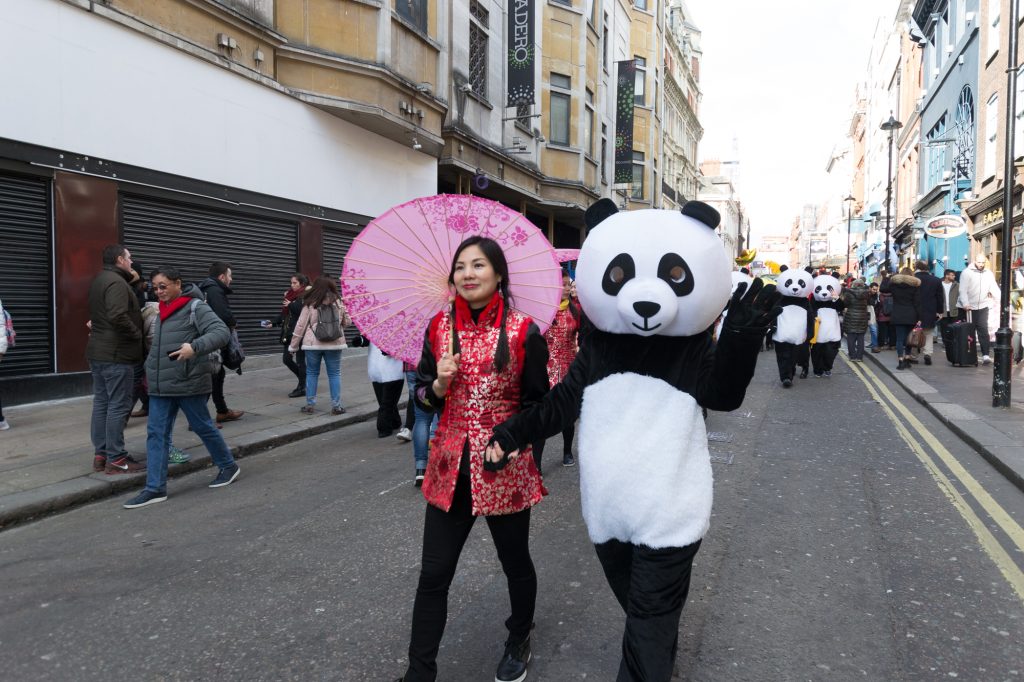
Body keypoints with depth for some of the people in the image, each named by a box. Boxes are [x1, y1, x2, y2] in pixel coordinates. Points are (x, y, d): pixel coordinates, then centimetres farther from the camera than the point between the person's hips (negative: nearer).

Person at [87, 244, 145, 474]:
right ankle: (116, 459, -2)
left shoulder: (99, 281, 18)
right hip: (116, 354, -10)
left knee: (101, 403, 13)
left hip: (98, 352, 10)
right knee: (118, 406, -6)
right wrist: (137, 335, -15)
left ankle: (100, 455, 19)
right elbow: (118, 316, -28)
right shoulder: (116, 282, -16)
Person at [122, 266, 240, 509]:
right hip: (160, 387, 7)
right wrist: (151, 372, 15)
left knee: (203, 427, 7)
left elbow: (222, 332, -23)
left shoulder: (195, 307, -11)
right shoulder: (163, 311, 13)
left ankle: (228, 466, 27)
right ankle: (155, 488, 7)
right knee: (156, 434, 3)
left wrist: (195, 347, -36)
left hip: (189, 384, -7)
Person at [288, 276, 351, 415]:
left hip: (312, 344, 0)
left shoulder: (310, 304, -4)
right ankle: (336, 405, 6)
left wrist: (293, 346, 7)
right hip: (334, 343, 0)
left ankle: (310, 405, 13)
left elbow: (300, 326, -1)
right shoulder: (338, 302, -1)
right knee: (334, 374, 8)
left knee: (312, 373, 12)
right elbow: (347, 322, 8)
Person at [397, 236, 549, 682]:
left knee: (515, 562, 17)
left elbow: (537, 405, -2)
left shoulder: (524, 333, -9)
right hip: (450, 466, 2)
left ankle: (519, 640, 46)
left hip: (505, 467, -2)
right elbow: (422, 396, 8)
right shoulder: (439, 326, 1)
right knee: (433, 575, 5)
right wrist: (439, 385, -12)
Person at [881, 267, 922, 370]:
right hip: (911, 316, 0)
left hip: (898, 316, 0)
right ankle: (907, 360, 11)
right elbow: (917, 303, -3)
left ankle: (901, 361, -5)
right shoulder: (915, 285, -1)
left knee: (900, 339, 1)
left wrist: (886, 278, 29)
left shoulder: (894, 282, 1)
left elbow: (883, 289, 17)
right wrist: (919, 318, -2)